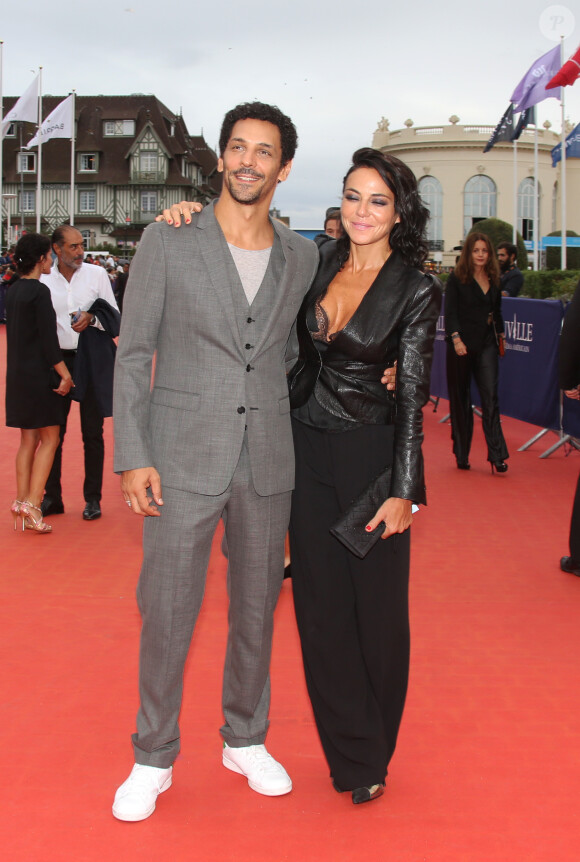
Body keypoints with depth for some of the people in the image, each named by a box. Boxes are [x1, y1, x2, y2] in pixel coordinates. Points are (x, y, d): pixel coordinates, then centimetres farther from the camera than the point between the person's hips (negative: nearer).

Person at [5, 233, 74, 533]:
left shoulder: (14, 290, 10)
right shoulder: (40, 291, -15)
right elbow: (48, 339, -18)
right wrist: (64, 374, -13)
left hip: (18, 372, 8)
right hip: (39, 373, -8)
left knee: (28, 440, 13)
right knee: (49, 439, 0)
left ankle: (22, 501, 14)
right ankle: (32, 503, -6)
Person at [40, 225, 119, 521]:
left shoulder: (96, 274, 2)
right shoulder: (45, 280, 2)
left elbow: (114, 315, 5)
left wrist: (92, 318, -15)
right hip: (57, 360, 1)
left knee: (92, 432, 5)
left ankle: (93, 498, 15)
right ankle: (52, 497, 17)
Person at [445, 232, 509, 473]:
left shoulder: (493, 280, 10)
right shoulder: (456, 278, -3)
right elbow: (450, 312, -9)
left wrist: (500, 334, 14)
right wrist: (456, 338, -20)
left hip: (487, 345, 3)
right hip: (462, 344, -3)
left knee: (490, 396, -6)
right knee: (460, 399, 5)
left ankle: (497, 455, -7)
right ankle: (461, 455, 14)